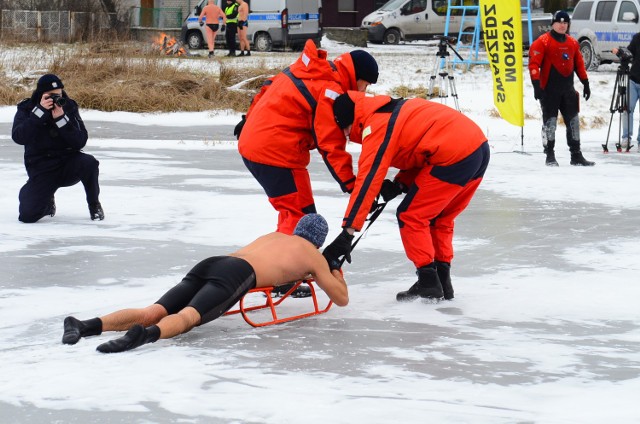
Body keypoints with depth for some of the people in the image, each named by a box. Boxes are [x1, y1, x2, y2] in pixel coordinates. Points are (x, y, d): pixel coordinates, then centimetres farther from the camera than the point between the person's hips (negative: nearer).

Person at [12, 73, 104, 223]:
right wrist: (40, 111, -27)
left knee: (89, 163, -33)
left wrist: (61, 119, -24)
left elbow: (80, 142, -12)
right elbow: (18, 137, -23)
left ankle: (94, 205, -6)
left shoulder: (69, 107, -2)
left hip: (68, 165, 1)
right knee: (28, 215, -18)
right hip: (40, 170, -1)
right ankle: (47, 200, 19)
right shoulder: (26, 109, -5)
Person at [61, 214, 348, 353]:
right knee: (187, 316, -29)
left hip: (210, 263, 6)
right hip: (236, 275, -5)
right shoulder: (314, 256, 24)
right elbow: (342, 298, 31)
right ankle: (146, 335, -61)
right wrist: (336, 275, 51)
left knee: (151, 313, -11)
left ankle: (88, 325, -33)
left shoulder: (274, 235, 41)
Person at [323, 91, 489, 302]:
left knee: (410, 216, 4)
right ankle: (443, 281, 22)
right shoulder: (392, 110, 21)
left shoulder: (377, 127, -7)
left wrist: (347, 233, -16)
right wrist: (400, 184, 9)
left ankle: (428, 283, 5)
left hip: (454, 157, -9)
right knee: (439, 218, 23)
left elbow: (367, 181, -14)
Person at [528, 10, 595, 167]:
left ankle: (576, 155, 14)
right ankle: (550, 156, 6)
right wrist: (536, 84, -20)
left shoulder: (573, 42, 12)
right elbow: (534, 63, -12)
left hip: (568, 89, 6)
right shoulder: (543, 42, -6)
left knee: (573, 121, 7)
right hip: (549, 89, -5)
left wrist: (585, 83, 17)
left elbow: (579, 64, 20)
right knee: (550, 121, -2)